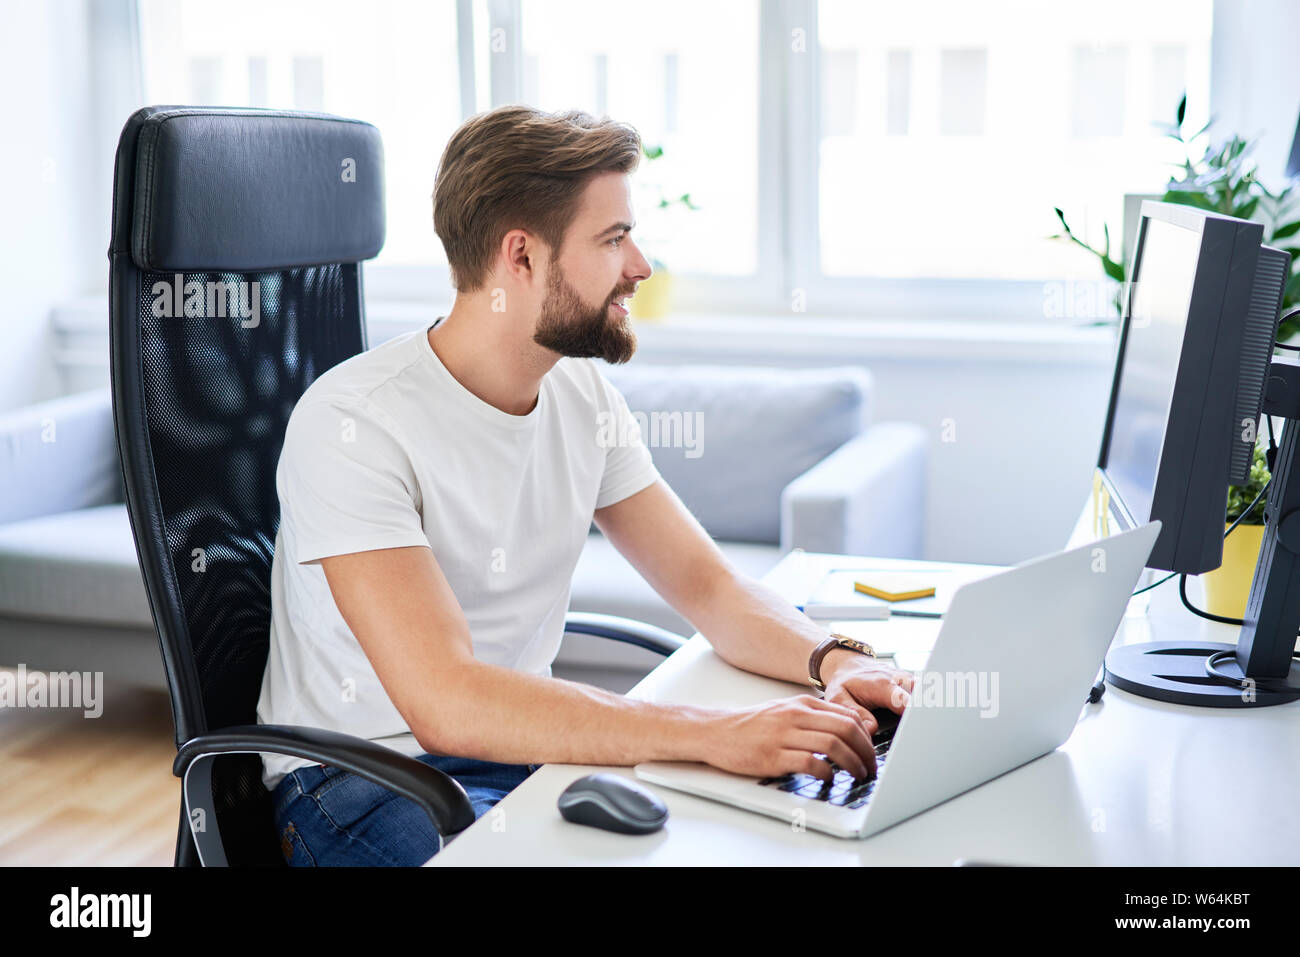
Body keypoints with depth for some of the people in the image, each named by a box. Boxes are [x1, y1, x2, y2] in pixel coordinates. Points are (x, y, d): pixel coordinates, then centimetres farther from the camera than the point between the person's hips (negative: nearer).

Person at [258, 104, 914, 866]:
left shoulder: (585, 398, 3)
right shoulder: (355, 424, -22)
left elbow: (711, 588, 4)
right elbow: (447, 702, -31)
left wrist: (834, 661, -18)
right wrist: (714, 733, -38)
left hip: (528, 745, 7)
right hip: (362, 777, -6)